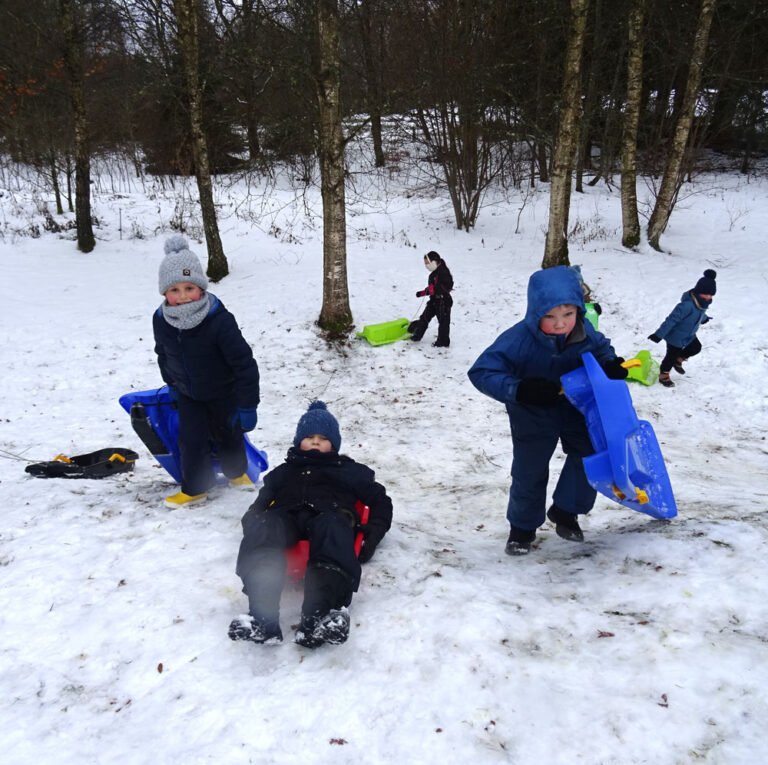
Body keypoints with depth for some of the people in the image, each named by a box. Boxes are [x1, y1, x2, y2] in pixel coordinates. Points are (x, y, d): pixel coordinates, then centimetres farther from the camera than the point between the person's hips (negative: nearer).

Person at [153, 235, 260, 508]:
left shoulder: (220, 321, -33)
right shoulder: (161, 320, -17)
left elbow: (245, 363, -27)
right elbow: (163, 353, 6)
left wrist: (247, 406, -24)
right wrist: (172, 384, 14)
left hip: (223, 393, -3)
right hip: (188, 394, 3)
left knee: (227, 433, 16)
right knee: (191, 439, 0)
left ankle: (236, 472, 44)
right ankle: (195, 488, 19)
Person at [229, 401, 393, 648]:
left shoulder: (349, 470, 34)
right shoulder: (284, 471, 40)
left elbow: (380, 502, 27)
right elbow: (261, 502, 29)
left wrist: (370, 537, 7)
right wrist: (251, 525, 5)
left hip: (329, 514, -2)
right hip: (285, 515, 2)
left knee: (332, 528, -40)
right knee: (262, 531, -35)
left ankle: (317, 616, -62)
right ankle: (262, 617, -54)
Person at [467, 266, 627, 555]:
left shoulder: (585, 333, -19)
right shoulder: (518, 339, -35)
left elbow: (601, 348, 6)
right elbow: (482, 371, -35)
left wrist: (610, 364, -16)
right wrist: (518, 390, -47)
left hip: (575, 406, 4)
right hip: (533, 416, -4)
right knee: (529, 471, 5)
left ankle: (565, 512, 27)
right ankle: (523, 527, 28)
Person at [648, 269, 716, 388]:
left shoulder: (703, 302, -7)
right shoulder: (687, 305, -36)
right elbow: (672, 319, -35)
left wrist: (704, 318, 43)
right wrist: (659, 334, -34)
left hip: (689, 335, 8)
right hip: (676, 336, -8)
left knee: (696, 348, 19)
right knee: (672, 355, 6)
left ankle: (678, 360, 42)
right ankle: (663, 375, 28)